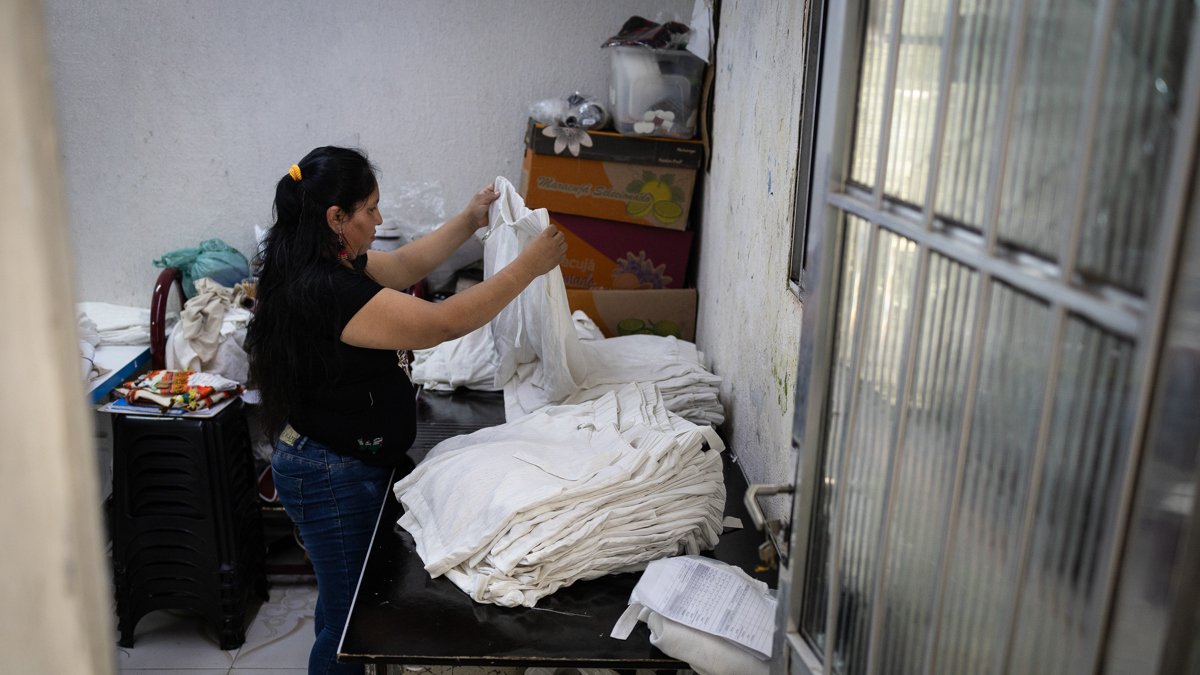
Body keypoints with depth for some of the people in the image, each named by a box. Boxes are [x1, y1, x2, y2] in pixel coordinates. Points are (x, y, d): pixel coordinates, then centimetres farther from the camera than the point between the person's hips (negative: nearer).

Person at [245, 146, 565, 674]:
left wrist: (469, 220, 12)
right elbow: (443, 323, -31)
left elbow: (406, 264, 17)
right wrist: (529, 266, -24)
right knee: (349, 617, 7)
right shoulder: (327, 290, -29)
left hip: (347, 464, 10)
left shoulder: (332, 267, 1)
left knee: (344, 604, 27)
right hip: (334, 478, -10)